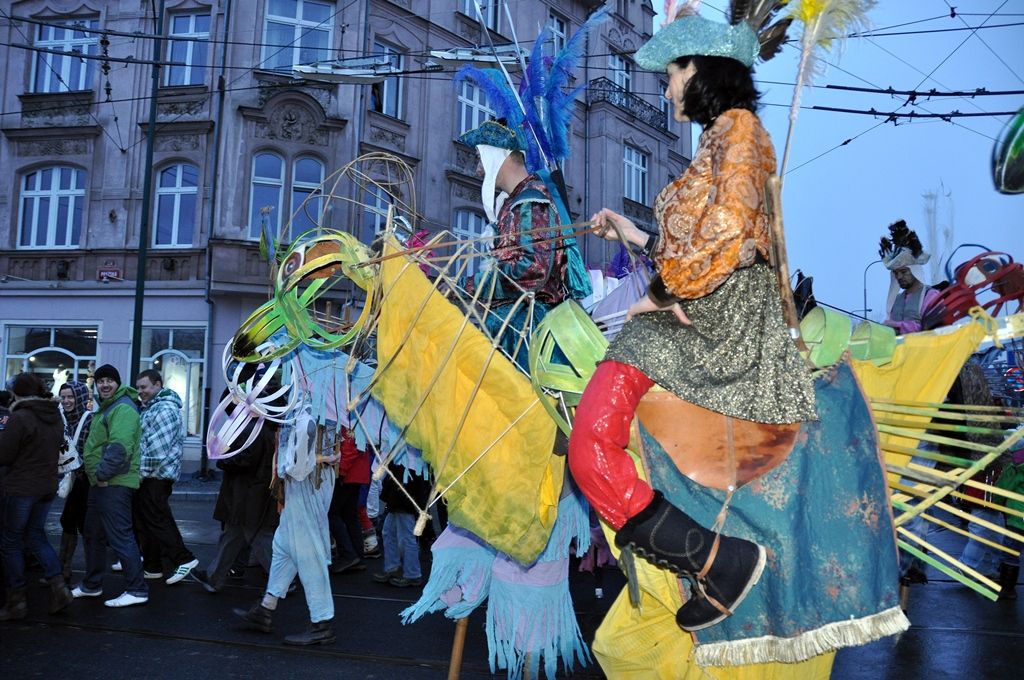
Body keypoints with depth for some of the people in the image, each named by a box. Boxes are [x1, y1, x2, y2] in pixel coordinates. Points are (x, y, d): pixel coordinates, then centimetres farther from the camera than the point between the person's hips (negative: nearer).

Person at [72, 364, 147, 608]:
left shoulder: (123, 408, -15)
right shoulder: (107, 407, 20)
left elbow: (120, 446, -27)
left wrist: (103, 473, -22)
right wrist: (96, 474, 16)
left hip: (114, 483, -11)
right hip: (100, 481, 11)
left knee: (120, 536, -9)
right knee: (93, 534, 20)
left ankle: (137, 590, -5)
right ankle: (91, 586, 33)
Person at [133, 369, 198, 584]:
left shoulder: (165, 409, -16)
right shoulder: (150, 408, 18)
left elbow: (158, 449, -22)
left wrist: (142, 472, -15)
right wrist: (141, 472, 14)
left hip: (156, 476, -10)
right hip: (147, 477, 10)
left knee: (157, 520, -7)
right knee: (144, 520, 13)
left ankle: (184, 559, 0)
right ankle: (151, 566, 21)